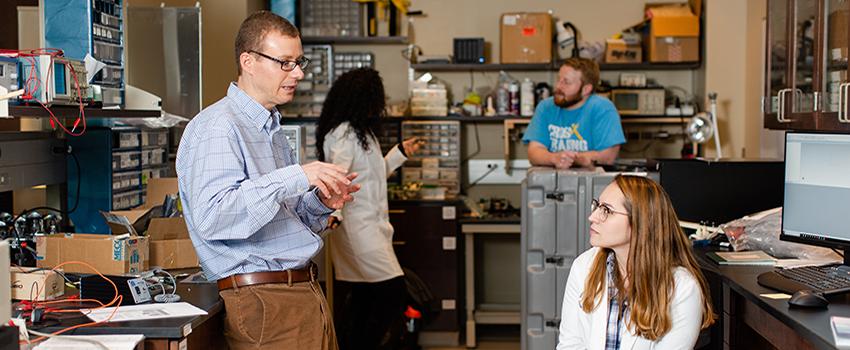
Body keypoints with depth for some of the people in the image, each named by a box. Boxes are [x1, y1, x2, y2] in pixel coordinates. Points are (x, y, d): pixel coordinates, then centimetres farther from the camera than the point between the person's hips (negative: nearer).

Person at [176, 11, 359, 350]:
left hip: (307, 292, 9)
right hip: (263, 299, -9)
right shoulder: (217, 126, -11)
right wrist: (296, 177, -27)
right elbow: (211, 217, -26)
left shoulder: (273, 130, 19)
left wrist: (319, 203, 3)